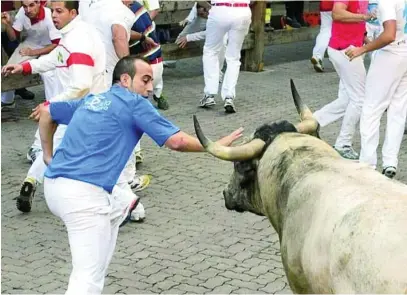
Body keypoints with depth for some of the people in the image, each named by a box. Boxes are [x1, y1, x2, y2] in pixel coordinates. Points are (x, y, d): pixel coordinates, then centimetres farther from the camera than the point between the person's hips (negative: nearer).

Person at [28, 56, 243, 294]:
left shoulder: (90, 100, 22)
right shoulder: (134, 103, 1)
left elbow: (45, 112, 32)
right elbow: (176, 141, -4)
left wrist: (48, 156, 37)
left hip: (55, 185, 9)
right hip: (83, 194, -9)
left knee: (119, 210, 32)